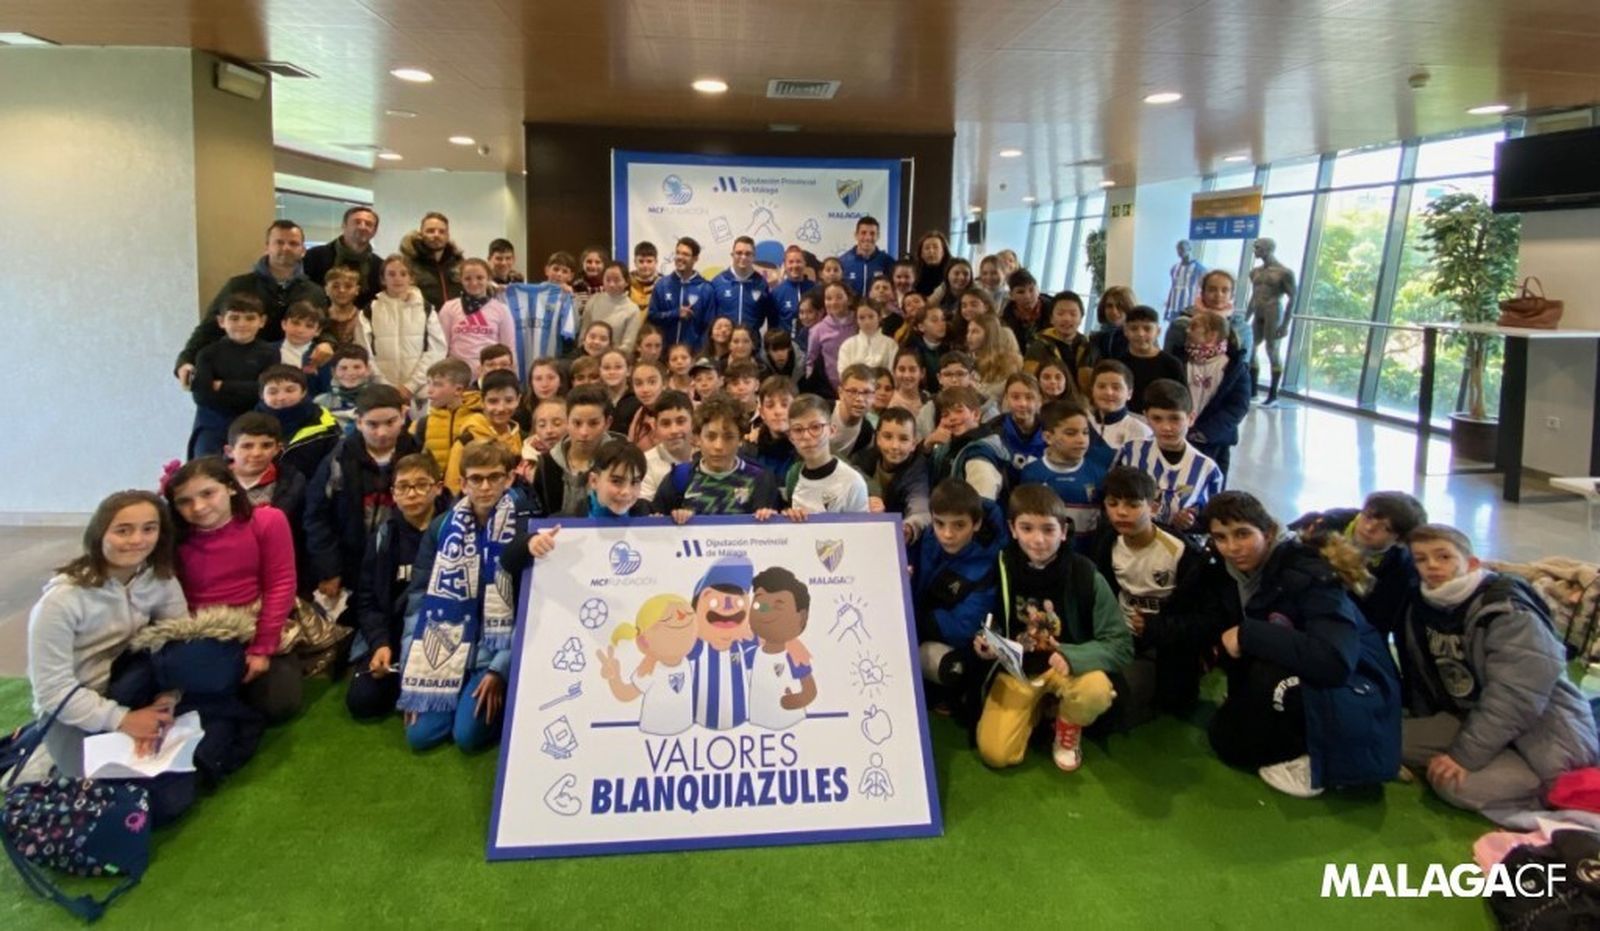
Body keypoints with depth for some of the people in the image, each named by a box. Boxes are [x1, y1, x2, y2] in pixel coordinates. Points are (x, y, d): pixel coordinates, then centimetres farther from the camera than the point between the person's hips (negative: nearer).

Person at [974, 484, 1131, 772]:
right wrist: (986, 643, -18)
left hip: (1068, 665, -1)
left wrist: (1072, 657, -33)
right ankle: (1036, 707, 18)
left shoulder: (1085, 575, -16)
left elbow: (1120, 644, -16)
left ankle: (1067, 732, 1)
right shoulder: (1002, 568, -10)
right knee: (995, 754, -15)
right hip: (1016, 667, 1)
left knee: (1097, 691, -36)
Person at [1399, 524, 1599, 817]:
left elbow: (1515, 698, -28)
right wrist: (1425, 737, 6)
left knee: (1457, 783, -29)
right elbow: (1421, 681, 10)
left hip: (1545, 737, -8)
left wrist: (1464, 755, -29)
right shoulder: (1420, 609, 2)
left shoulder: (1507, 610, -21)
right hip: (1475, 721, 8)